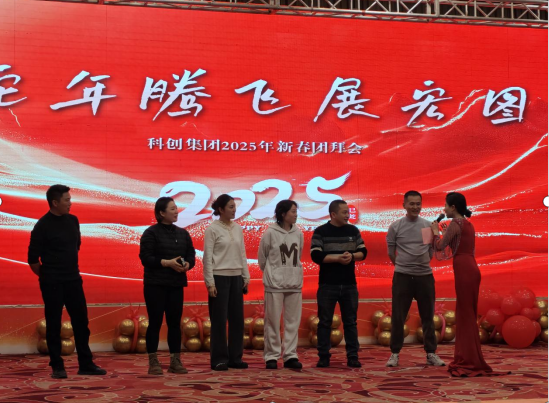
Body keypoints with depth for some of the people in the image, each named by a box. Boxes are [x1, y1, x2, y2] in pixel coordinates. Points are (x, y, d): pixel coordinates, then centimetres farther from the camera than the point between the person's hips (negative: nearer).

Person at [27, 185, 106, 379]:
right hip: (52, 283, -6)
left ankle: (86, 364, 15)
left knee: (81, 321, 7)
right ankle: (57, 366, 10)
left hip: (73, 280, 6)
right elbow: (33, 258, -10)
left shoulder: (73, 220, 5)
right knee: (53, 324, 2)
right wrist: (46, 276, 1)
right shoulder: (43, 226, -13)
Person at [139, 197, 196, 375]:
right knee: (155, 322, -1)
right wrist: (167, 263, -20)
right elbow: (145, 258, -11)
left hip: (176, 285, 5)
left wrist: (187, 264, -11)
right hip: (155, 285, -5)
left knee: (175, 322, 6)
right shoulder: (151, 233, -4)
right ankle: (153, 362, 6)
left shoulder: (182, 233, 12)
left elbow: (191, 255, 12)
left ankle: (175, 361, 12)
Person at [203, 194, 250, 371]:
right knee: (219, 320, -2)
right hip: (219, 277, -6)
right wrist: (210, 282, -14)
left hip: (236, 277, 6)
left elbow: (242, 255, 13)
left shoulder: (238, 229, 10)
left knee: (237, 318, 6)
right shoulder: (212, 229, -7)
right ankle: (219, 359, 5)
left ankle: (235, 358, 14)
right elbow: (208, 257, -9)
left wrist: (246, 277, 8)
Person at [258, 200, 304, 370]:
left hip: (295, 283, 4)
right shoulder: (270, 233, -6)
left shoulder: (298, 233, 4)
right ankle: (271, 357, 7)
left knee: (293, 321, 6)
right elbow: (262, 258, 4)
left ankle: (290, 356, 13)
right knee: (273, 322, 0)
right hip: (274, 283, -4)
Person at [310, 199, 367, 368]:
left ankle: (353, 356, 11)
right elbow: (316, 256, -12)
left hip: (349, 284, 3)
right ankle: (323, 357, 9)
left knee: (350, 321, 6)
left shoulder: (353, 231, 8)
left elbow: (363, 252, 8)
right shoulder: (320, 232, -3)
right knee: (325, 321, 3)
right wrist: (338, 258, -19)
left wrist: (352, 256, -13)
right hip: (327, 284, -3)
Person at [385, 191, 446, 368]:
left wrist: (422, 265, 12)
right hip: (402, 276, -2)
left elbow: (432, 250, 12)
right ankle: (395, 353, 10)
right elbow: (391, 252, 7)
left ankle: (431, 353, 15)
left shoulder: (429, 225, 3)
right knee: (398, 316, 1)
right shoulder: (395, 226, -1)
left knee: (428, 317, 7)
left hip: (425, 276, 2)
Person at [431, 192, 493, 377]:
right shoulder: (468, 224, 17)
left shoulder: (455, 223, -9)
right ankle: (468, 360, 18)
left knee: (465, 314, -4)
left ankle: (470, 363, -1)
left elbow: (440, 246, -6)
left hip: (463, 270, -9)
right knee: (466, 314, 13)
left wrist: (435, 230, 8)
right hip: (470, 268, 9)